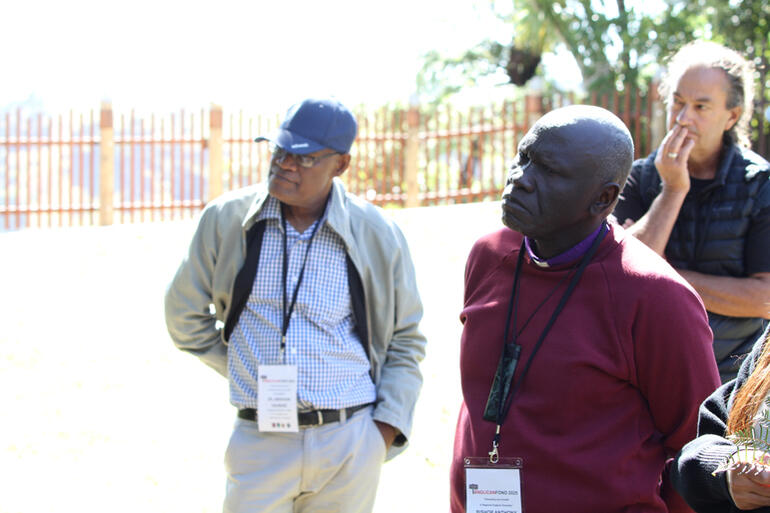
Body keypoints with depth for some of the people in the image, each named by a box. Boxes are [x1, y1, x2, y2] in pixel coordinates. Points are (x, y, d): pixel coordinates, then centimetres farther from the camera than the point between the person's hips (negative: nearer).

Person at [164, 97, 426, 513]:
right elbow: (185, 317, 13)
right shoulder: (226, 220, 0)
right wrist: (248, 369, 9)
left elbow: (405, 340, 12)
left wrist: (389, 423, 2)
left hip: (351, 446, 0)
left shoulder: (376, 235, 1)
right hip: (260, 443, 0)